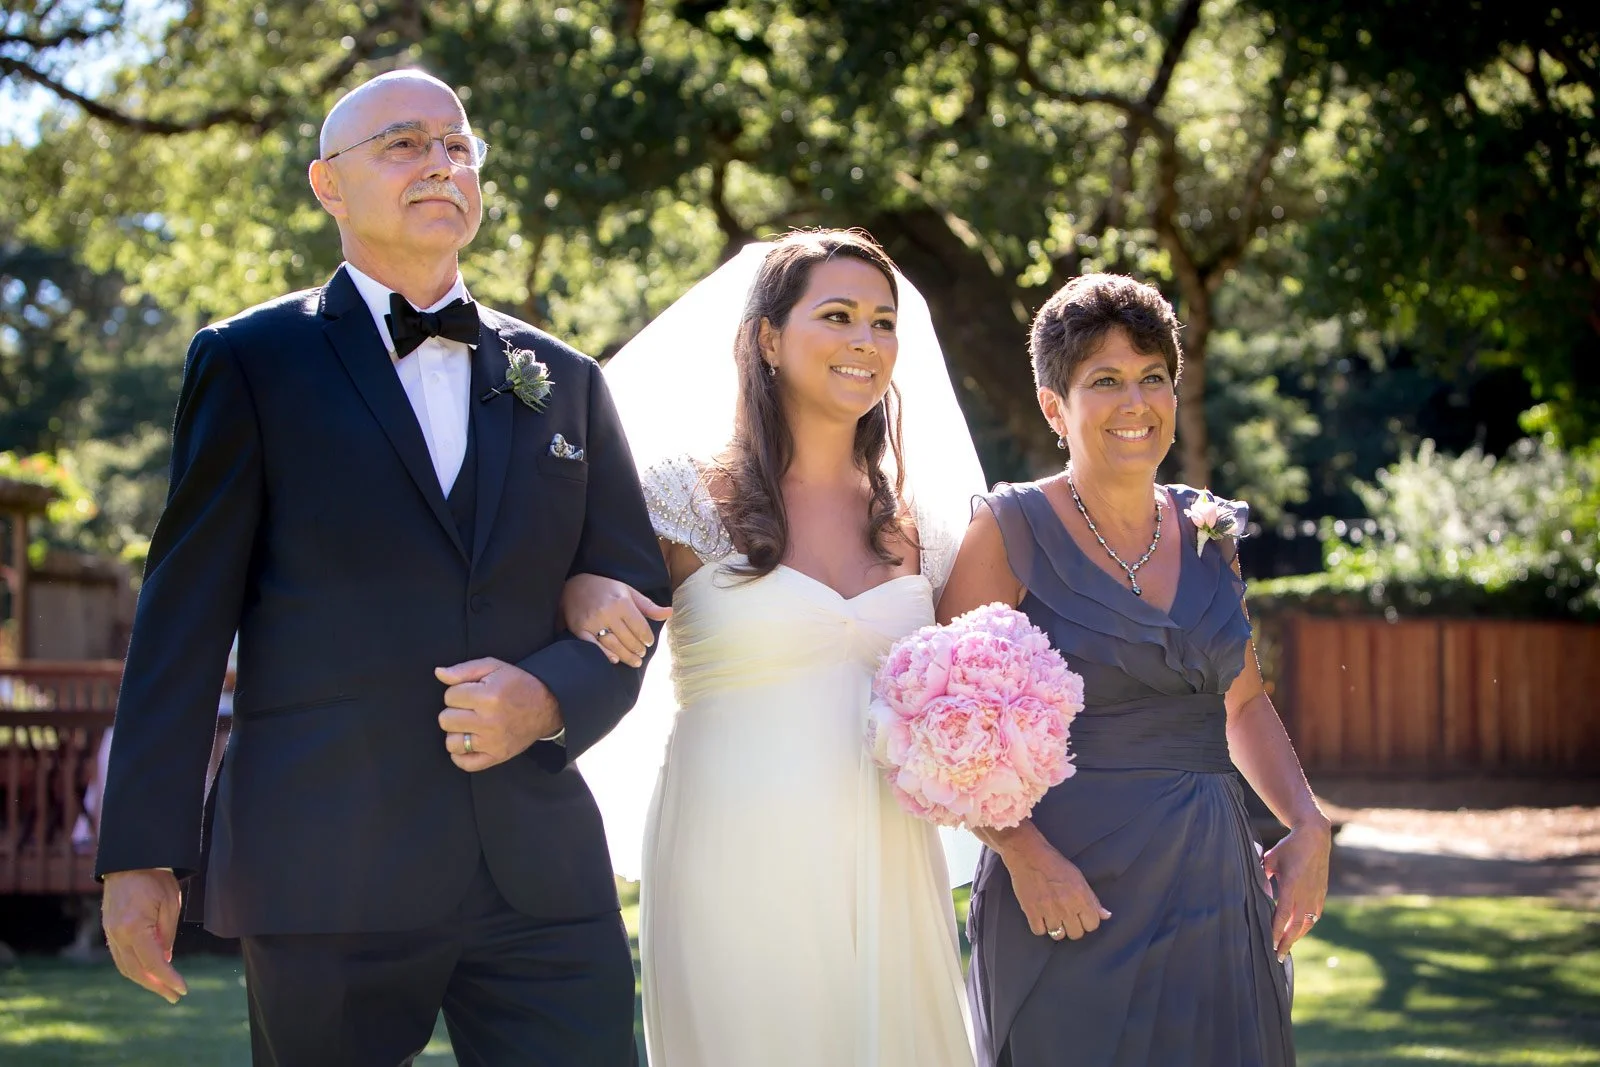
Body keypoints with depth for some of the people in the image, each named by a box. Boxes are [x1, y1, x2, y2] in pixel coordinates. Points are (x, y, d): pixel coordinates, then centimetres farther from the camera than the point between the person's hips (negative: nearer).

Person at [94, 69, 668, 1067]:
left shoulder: (564, 381, 15)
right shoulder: (250, 362, 5)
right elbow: (186, 615, 1)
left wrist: (551, 699, -9)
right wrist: (144, 852, -5)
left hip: (542, 867, 3)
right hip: (325, 866, -3)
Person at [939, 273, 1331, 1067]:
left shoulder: (1209, 535, 10)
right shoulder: (1012, 531, -5)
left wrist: (1307, 825, 4)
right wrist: (1024, 854, -21)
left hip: (1213, 887, 5)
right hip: (1068, 894, -5)